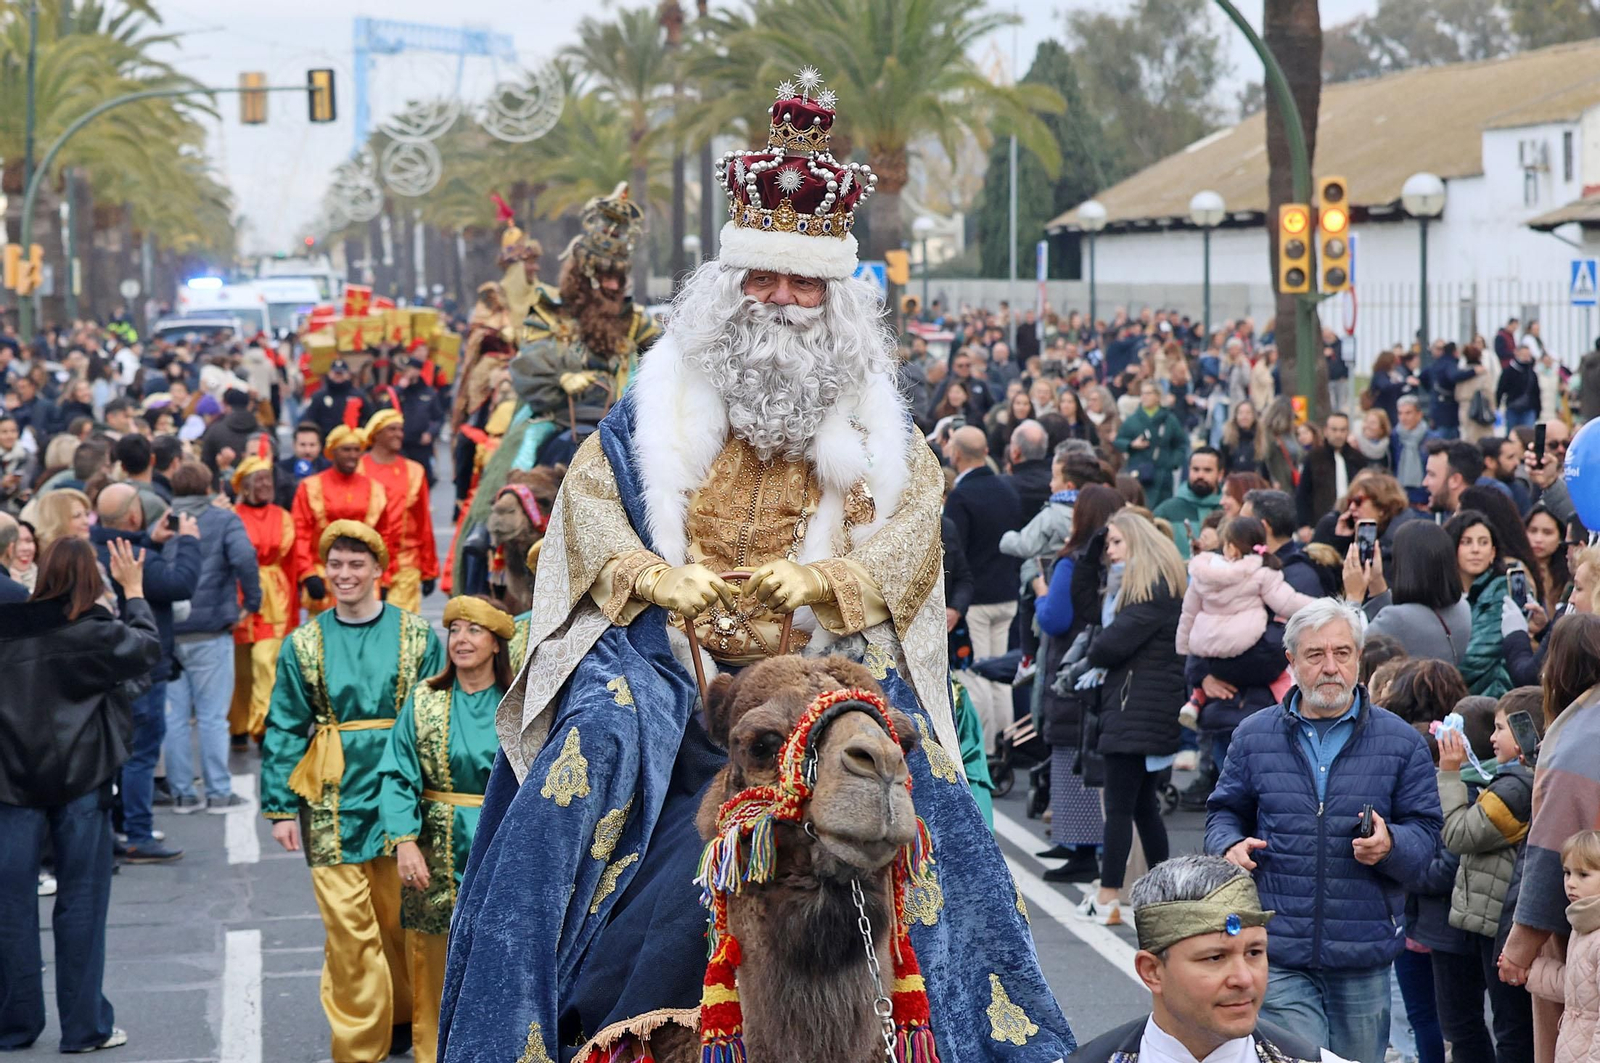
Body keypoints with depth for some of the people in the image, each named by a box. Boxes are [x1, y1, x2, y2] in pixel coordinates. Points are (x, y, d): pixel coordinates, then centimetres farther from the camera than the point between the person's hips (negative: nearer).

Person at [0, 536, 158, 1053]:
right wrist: (134, 589, 17)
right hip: (80, 781, -2)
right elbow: (147, 647, 6)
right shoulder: (95, 633, -11)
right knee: (80, 900, 6)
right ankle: (84, 1025, 9)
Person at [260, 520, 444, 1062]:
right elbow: (283, 731, 5)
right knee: (348, 926, -3)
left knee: (400, 916, 8)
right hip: (333, 802, 0)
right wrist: (281, 807, -1)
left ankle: (402, 1019, 30)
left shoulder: (415, 635, 3)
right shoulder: (304, 644, 5)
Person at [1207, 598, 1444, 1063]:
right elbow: (1225, 811, 18)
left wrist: (1390, 845, -17)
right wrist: (1230, 846, -4)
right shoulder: (1254, 736, 8)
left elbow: (1425, 829, 4)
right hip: (1278, 954, -1)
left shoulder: (1401, 741, 5)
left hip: (1363, 957, 1)